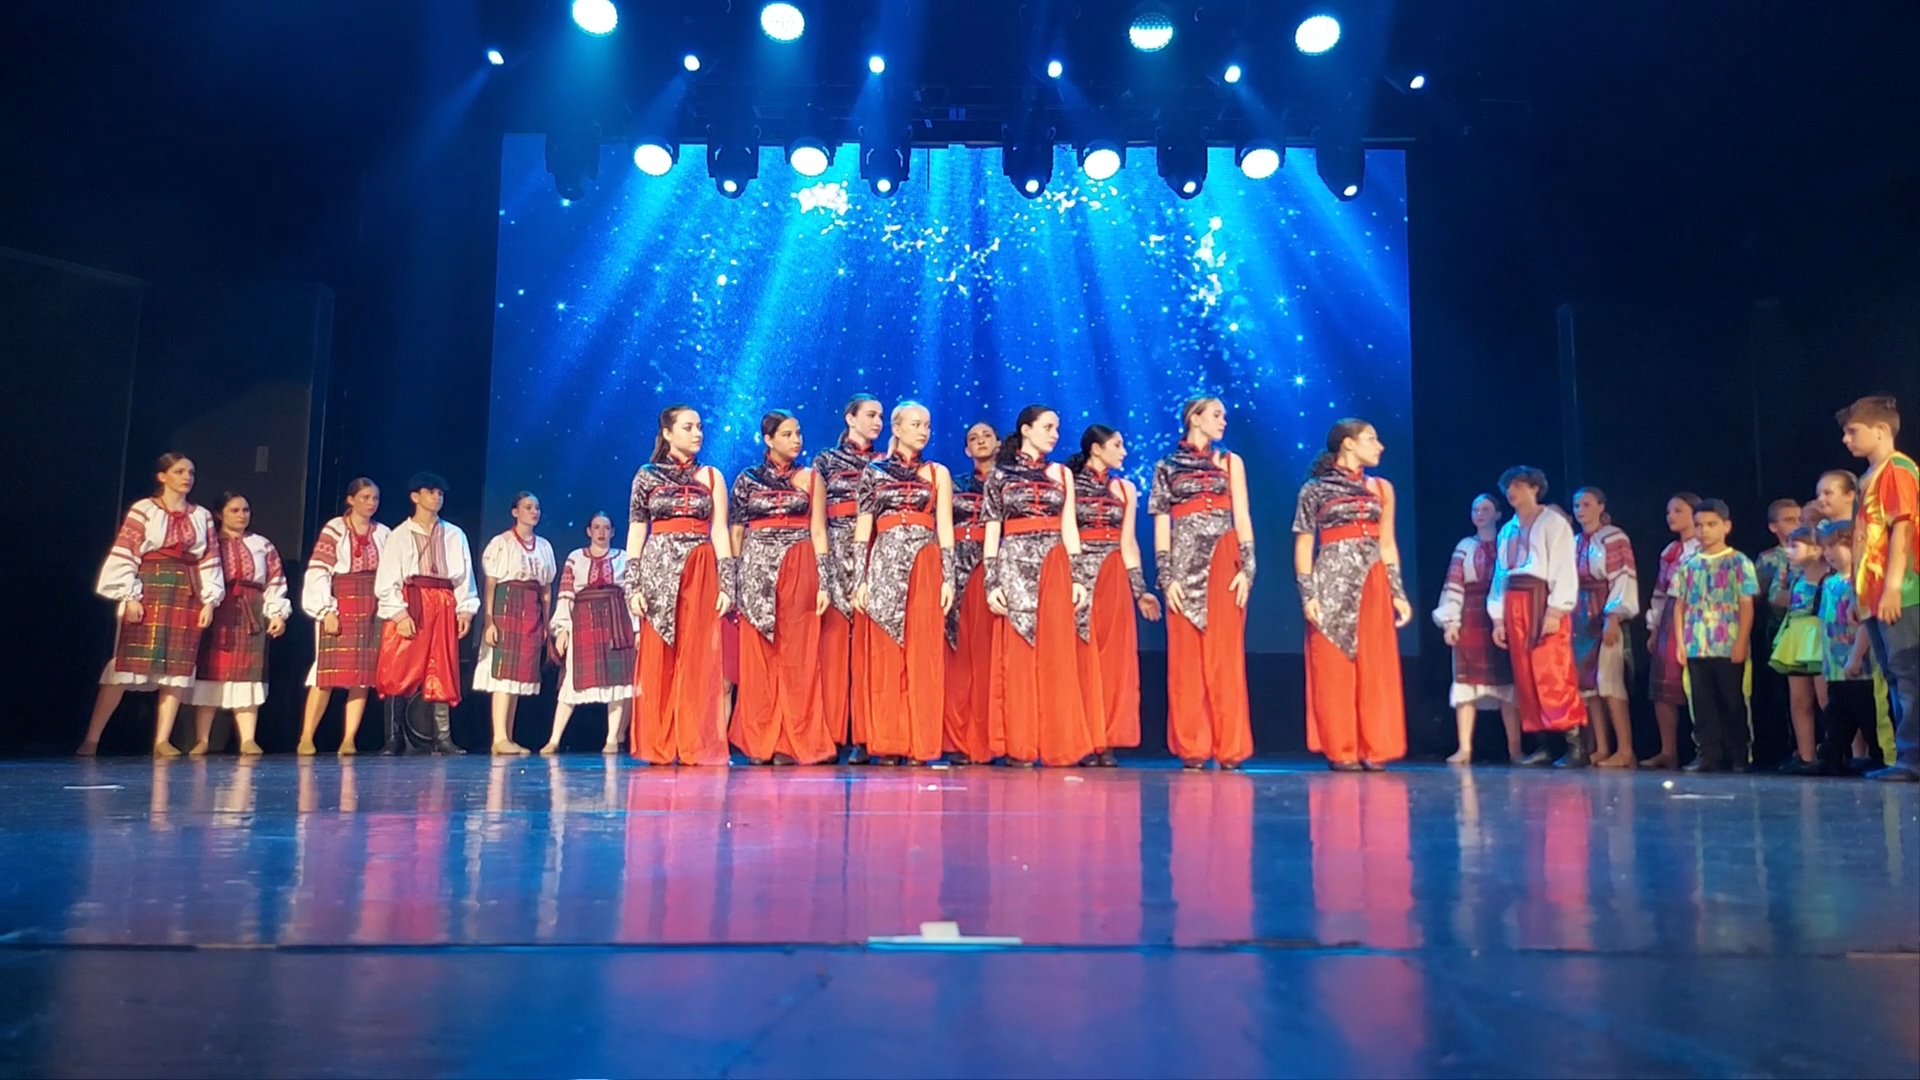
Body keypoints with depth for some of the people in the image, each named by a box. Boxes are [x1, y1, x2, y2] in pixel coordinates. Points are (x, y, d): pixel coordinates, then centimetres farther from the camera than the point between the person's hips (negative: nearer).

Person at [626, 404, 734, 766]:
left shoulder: (711, 476, 11)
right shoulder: (647, 476, 8)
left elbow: (720, 532, 6)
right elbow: (636, 532, 5)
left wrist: (727, 584, -2)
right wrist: (633, 584, -4)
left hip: (701, 572, 1)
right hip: (659, 569, -1)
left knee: (698, 660, -2)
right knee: (658, 659, -1)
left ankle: (697, 746, 3)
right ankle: (658, 747, 5)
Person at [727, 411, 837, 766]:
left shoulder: (809, 478, 9)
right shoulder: (747, 479, 9)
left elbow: (818, 532, 4)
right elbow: (735, 533, 9)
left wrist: (823, 583, -4)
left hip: (799, 572, 0)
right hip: (757, 571, 0)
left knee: (797, 657, -2)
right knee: (758, 657, -1)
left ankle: (794, 742, 4)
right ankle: (760, 742, 6)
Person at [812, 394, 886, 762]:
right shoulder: (826, 461, 12)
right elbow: (817, 518, 7)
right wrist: (820, 564, -3)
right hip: (837, 554, -1)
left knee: (868, 641, -4)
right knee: (834, 638, -5)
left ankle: (862, 736, -2)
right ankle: (829, 734, 0)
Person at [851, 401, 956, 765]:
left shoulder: (938, 473, 12)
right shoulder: (874, 471, 10)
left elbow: (945, 528, 7)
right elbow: (863, 528, 7)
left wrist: (948, 578, -2)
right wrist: (859, 579, -1)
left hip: (925, 567, 0)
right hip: (885, 565, 0)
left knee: (923, 655, -3)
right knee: (885, 655, -1)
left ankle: (921, 744, 2)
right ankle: (887, 743, 5)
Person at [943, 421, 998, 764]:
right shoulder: (955, 484, 19)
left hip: (995, 567, -2)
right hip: (958, 568, 2)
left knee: (987, 654, -7)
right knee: (958, 654, -3)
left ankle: (984, 742, -4)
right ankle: (958, 741, -2)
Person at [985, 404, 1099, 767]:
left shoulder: (1061, 473, 15)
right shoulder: (1000, 475, 7)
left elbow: (1069, 528, 11)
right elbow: (992, 531, 3)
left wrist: (1077, 576, 2)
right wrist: (992, 581, -6)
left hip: (1054, 567, 2)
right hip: (1015, 564, -2)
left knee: (1057, 654, -3)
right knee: (1017, 655, -3)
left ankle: (1061, 744, 2)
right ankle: (1018, 746, 2)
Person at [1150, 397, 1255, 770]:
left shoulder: (1231, 462, 14)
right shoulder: (1167, 467, 10)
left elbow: (1242, 517, 7)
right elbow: (1161, 525, 5)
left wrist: (1246, 567, -5)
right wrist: (1166, 575, -6)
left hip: (1223, 562, 1)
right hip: (1185, 563, -1)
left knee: (1225, 655, -3)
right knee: (1186, 657, -1)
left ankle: (1229, 746, 2)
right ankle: (1191, 747, 4)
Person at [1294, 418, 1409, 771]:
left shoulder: (1381, 488, 15)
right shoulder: (1315, 489, 3)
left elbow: (1387, 544, 14)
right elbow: (1303, 545, -1)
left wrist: (1398, 592, 6)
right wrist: (1307, 594, -11)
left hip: (1373, 583, 4)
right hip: (1332, 583, -4)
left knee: (1377, 669, -1)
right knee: (1334, 670, -3)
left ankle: (1375, 750, 5)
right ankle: (1340, 751, 3)